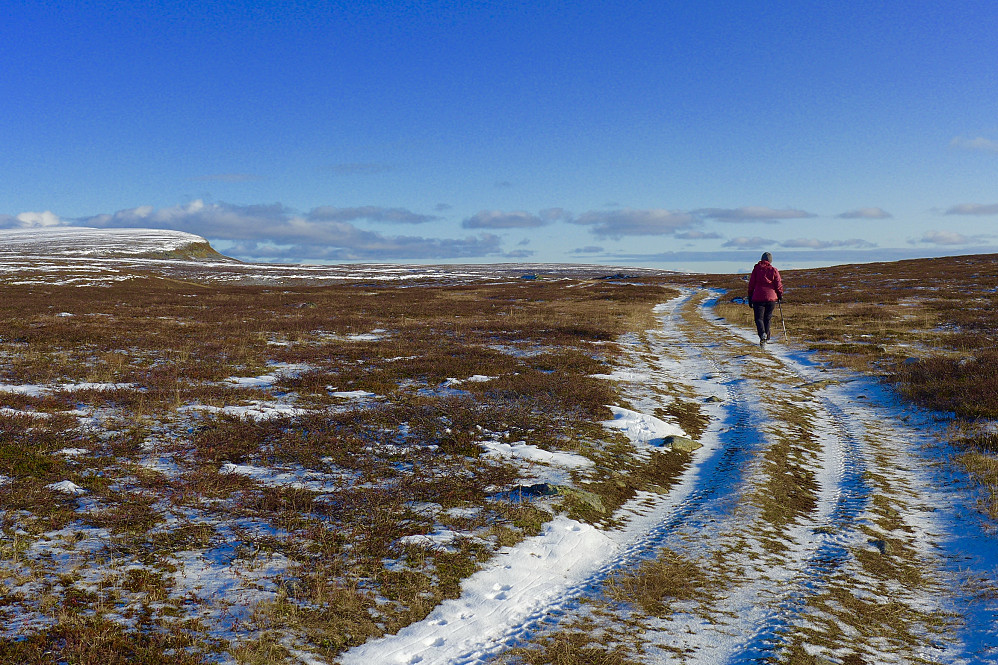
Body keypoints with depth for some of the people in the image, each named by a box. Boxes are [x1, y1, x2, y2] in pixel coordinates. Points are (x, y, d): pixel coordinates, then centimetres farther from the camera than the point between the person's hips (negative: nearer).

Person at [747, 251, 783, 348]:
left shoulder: (756, 269, 5)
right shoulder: (774, 270, 4)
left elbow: (751, 284, 5)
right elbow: (778, 284, 2)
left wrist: (750, 298, 10)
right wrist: (780, 296, 15)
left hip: (758, 298, -1)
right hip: (771, 298, 1)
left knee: (759, 318, -1)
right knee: (767, 318, 13)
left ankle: (762, 334, -27)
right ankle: (766, 338, 15)